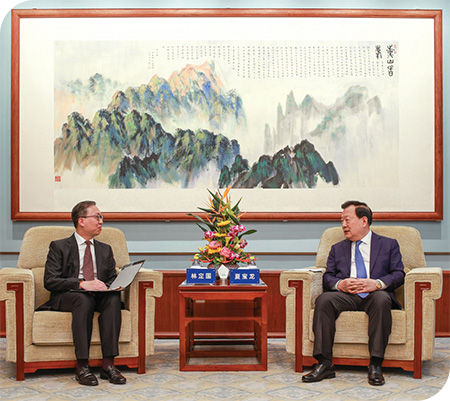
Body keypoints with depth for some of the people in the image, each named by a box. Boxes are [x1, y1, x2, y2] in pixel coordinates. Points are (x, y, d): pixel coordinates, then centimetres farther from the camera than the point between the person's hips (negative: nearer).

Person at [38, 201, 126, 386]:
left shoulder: (105, 250, 22)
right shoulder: (59, 247, 8)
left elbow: (112, 280, 17)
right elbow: (50, 281, -5)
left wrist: (107, 287, -9)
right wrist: (82, 284, -19)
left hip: (99, 296, 3)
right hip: (66, 297, -3)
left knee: (114, 297, -31)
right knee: (84, 299, -38)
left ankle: (108, 364, -33)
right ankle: (82, 367, -36)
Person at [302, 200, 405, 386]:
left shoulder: (389, 244, 18)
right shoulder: (337, 248, 26)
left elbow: (398, 274, 6)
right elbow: (328, 276, 16)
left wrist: (377, 283, -14)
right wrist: (340, 283, -9)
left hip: (374, 295, -2)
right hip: (346, 295, 2)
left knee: (381, 299, -39)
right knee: (323, 299, -31)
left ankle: (375, 365, -34)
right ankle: (324, 364, -31)